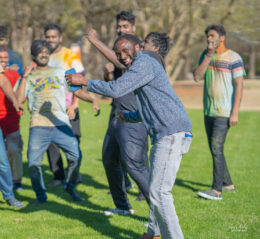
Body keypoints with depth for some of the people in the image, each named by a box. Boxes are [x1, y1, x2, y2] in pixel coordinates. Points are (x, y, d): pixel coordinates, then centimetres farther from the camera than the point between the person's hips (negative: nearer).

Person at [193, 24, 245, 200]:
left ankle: (217, 190, -14)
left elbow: (239, 86, -12)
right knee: (214, 149, 12)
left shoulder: (234, 58, -9)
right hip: (209, 111, 7)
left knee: (216, 147, -14)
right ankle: (228, 184, 25)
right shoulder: (206, 56, 10)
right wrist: (208, 56, -10)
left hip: (224, 112, -7)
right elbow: (197, 77, -2)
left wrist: (235, 113, -18)